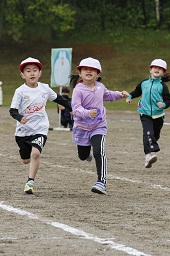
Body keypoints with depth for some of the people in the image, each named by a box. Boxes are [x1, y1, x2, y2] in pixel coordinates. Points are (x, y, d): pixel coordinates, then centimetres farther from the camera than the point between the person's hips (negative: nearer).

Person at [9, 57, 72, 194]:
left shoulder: (45, 88, -2)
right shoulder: (20, 91, -10)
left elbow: (58, 98, 16)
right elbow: (13, 110, -15)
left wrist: (71, 108, 17)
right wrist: (20, 118, -36)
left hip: (40, 128, 0)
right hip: (23, 130, 0)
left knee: (35, 153, -24)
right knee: (26, 160, 12)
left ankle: (30, 182, -18)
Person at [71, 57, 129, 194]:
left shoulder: (100, 86, 2)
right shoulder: (78, 89, -15)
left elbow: (107, 95, 27)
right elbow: (76, 107, -27)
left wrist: (119, 94, 14)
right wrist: (87, 113, -44)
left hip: (99, 126, 1)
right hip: (82, 127, -1)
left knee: (99, 152, -21)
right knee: (83, 156, 17)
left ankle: (102, 182, -23)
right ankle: (86, 150, 58)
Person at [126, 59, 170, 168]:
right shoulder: (144, 83, 9)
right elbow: (137, 92, 26)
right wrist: (130, 96, 10)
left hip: (158, 115, 0)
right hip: (145, 114, 0)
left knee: (155, 135, 11)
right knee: (148, 133, -22)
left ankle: (149, 156, 30)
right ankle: (150, 154, -36)